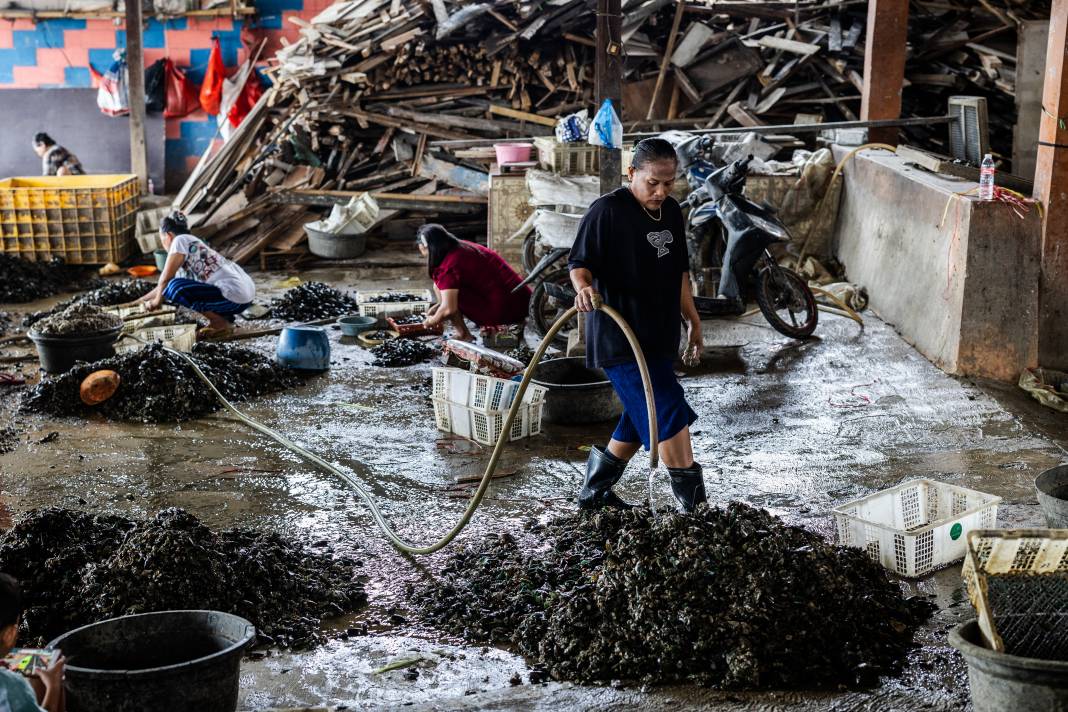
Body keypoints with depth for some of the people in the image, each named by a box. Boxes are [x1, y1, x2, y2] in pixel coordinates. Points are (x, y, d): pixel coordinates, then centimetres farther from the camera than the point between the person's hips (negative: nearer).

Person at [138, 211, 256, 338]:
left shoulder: (180, 240, -2)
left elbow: (166, 279, -4)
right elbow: (163, 284, 32)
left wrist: (157, 301, 13)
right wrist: (139, 301, 37)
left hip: (234, 297, -10)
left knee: (174, 288, -17)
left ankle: (220, 323, -5)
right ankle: (224, 318, 13)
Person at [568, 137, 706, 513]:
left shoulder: (671, 211, 12)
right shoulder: (607, 210, -12)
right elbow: (579, 263, -12)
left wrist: (693, 320, 24)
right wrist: (584, 287, -33)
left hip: (659, 337, 9)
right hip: (619, 338, -9)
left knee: (640, 420, 14)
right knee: (670, 413, -14)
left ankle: (595, 490, 28)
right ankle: (694, 503, -10)